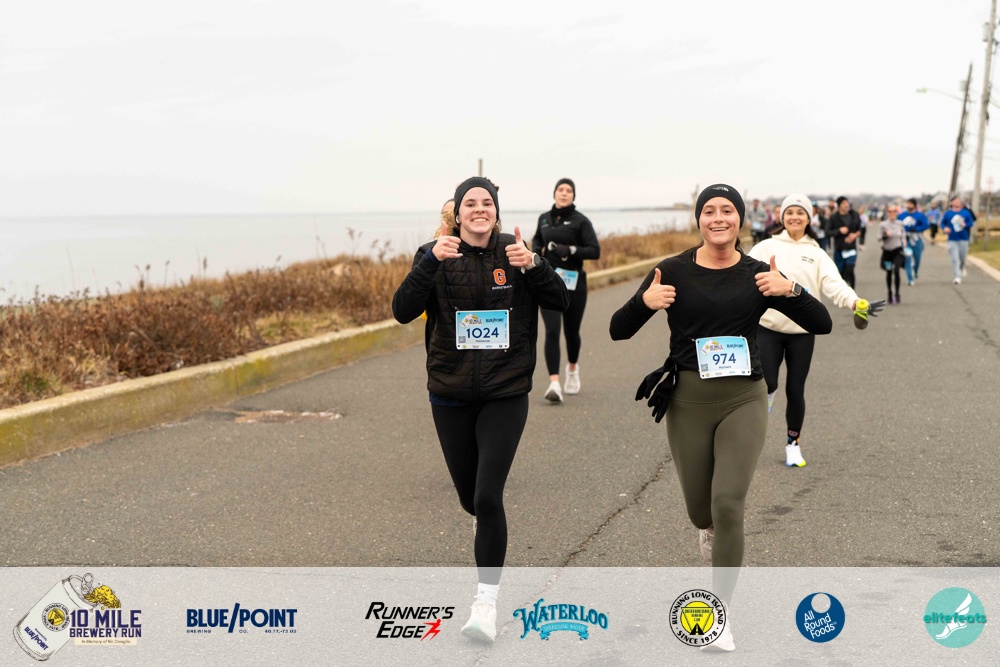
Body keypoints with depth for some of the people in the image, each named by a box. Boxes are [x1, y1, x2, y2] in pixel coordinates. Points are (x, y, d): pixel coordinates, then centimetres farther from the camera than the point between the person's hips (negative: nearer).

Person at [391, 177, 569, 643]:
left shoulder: (514, 252, 0)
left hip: (505, 394, -1)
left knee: (488, 496, -13)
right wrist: (431, 261, -27)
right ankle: (484, 525, 51)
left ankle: (487, 601, -3)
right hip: (451, 395, 1)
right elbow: (403, 311, -14)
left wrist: (533, 265, -21)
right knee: (469, 495, 14)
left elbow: (561, 302, -4)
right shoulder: (436, 256, -2)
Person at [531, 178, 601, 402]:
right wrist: (537, 251, 7)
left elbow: (595, 251, -10)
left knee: (571, 331, 12)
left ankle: (572, 368, 42)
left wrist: (570, 250, -23)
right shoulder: (544, 218, 9)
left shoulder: (580, 221, -3)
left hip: (573, 283, -2)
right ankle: (554, 384, -18)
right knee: (552, 331, -12)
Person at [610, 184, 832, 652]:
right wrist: (645, 302, -22)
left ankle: (721, 613, 0)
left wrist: (790, 290, -20)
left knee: (728, 503, -14)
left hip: (743, 399, -1)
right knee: (700, 509, 12)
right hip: (688, 399, 1)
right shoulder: (674, 272, -3)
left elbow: (822, 324, -2)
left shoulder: (757, 275, -1)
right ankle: (710, 529, 51)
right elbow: (618, 331, -2)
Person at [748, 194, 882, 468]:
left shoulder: (817, 255, 5)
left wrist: (856, 303, -25)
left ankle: (793, 443, 23)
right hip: (768, 328, -1)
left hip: (802, 331, 1)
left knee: (795, 390, 5)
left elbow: (834, 284, -8)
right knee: (766, 383, -9)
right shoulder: (767, 247, 4)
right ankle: (768, 395, 29)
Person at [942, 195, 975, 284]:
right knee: (955, 259, -9)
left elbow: (971, 223, 6)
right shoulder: (947, 213, -1)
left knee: (963, 258, 11)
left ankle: (962, 268, 44)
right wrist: (944, 228, -12)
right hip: (952, 240, -1)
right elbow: (942, 223, 8)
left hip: (963, 239, 2)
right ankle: (957, 277, -7)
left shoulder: (966, 213, 2)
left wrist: (965, 225, -14)